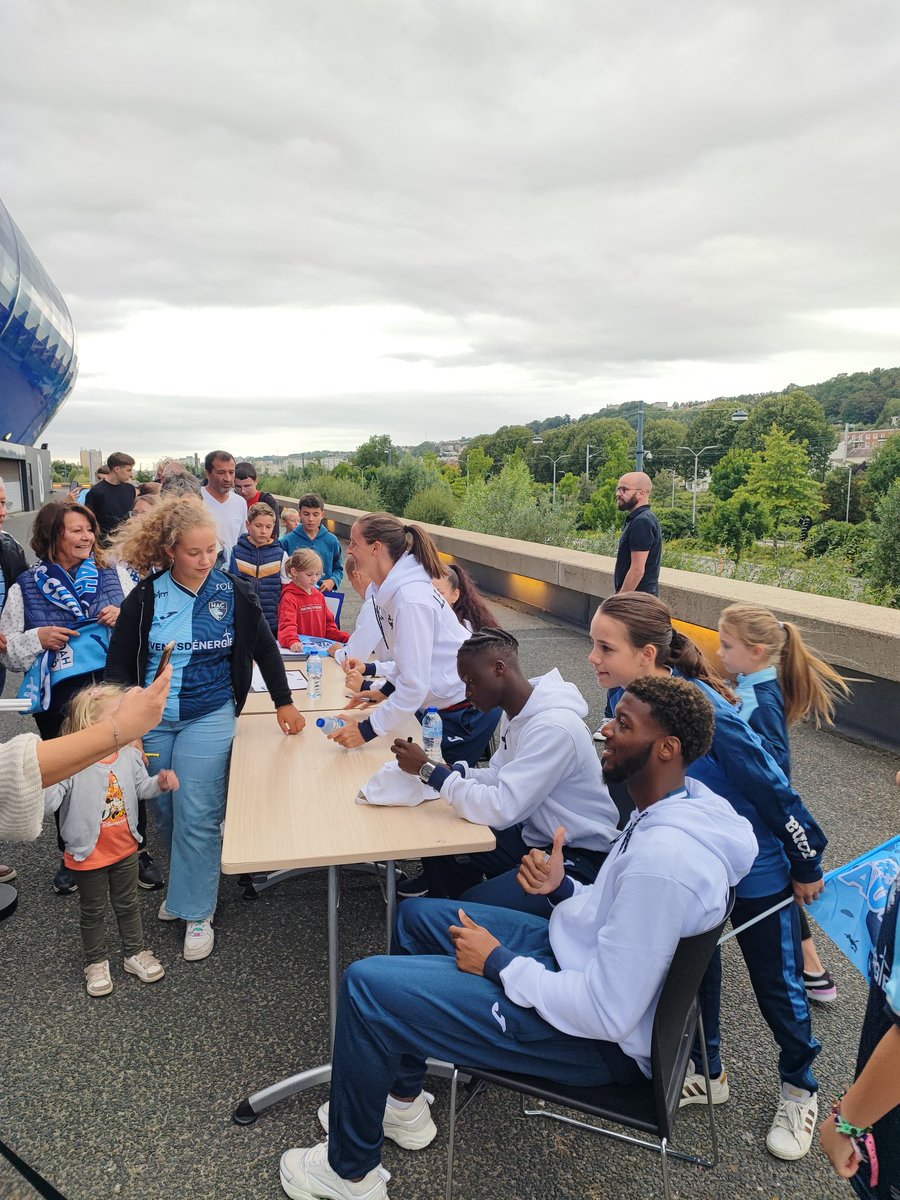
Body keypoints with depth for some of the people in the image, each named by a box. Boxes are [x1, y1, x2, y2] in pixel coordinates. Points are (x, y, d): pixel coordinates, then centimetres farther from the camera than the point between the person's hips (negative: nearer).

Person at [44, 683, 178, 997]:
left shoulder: (130, 755, -8)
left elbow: (141, 788, 5)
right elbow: (48, 803, -27)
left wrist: (160, 783, -14)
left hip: (125, 849, 4)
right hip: (88, 855, -4)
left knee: (127, 905, 22)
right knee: (93, 912, 17)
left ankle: (136, 953, 40)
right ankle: (96, 962, 38)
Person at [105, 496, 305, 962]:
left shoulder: (234, 594, -6)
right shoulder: (145, 598, -6)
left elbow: (265, 648, 6)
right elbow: (119, 665, -1)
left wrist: (284, 702, 7)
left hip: (210, 717, -2)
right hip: (152, 720, 2)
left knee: (197, 816, -6)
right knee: (167, 814, 13)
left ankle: (197, 911, 10)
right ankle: (184, 883, 38)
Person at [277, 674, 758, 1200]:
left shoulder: (663, 857, -33)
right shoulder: (684, 804, -2)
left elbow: (608, 1013, -29)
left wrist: (498, 962, -18)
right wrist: (563, 888, -6)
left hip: (600, 1038, -10)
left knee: (365, 984, -14)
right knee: (417, 915, 17)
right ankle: (403, 1101, 30)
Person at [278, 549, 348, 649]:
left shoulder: (319, 596, 17)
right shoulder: (289, 598, -5)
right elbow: (287, 625, -19)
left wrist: (346, 638, 10)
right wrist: (292, 641, -38)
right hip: (300, 650, -5)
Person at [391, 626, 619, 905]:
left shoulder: (553, 727, -27)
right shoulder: (519, 714, 4)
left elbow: (501, 809, -30)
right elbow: (501, 777, 8)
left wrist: (428, 770, -23)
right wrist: (449, 770, -8)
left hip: (579, 859, -9)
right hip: (535, 837, 9)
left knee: (474, 905, -24)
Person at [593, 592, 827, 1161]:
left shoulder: (703, 710, -36)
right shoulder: (623, 699, -16)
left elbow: (773, 787, -24)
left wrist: (807, 866, -11)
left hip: (755, 872, -5)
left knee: (776, 984, 16)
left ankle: (800, 1090, 42)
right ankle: (707, 1073, 45)